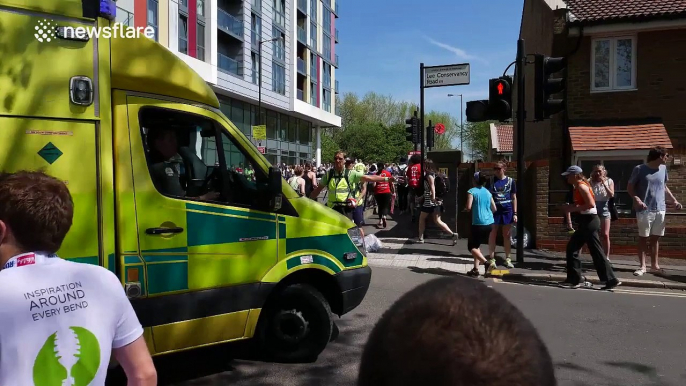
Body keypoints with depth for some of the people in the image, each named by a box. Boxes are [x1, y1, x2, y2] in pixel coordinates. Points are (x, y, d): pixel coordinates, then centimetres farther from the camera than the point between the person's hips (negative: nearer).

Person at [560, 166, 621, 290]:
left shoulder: (581, 186, -13)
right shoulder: (579, 186, 15)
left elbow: (591, 204, -22)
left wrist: (573, 209, -18)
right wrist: (570, 207, 4)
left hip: (589, 221, -10)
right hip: (586, 221, 10)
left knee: (596, 251, -4)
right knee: (572, 248, 10)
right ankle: (574, 279, 13)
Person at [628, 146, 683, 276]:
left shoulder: (663, 169, 10)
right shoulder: (640, 169, -8)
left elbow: (664, 187, 21)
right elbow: (630, 187, -4)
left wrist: (674, 201, 12)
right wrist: (637, 199, -20)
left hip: (660, 209, 5)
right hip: (645, 210, -5)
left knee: (655, 237, 12)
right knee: (643, 238, 1)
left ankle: (654, 264, 22)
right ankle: (642, 266, 6)